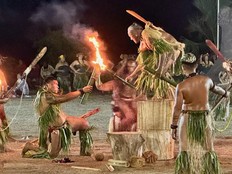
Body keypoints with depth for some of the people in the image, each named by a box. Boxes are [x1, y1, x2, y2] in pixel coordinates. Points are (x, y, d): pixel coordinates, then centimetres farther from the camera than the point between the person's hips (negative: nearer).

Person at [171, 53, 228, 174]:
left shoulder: (181, 86, -12)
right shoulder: (206, 80, -3)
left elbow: (177, 108, -15)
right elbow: (215, 88, 20)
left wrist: (174, 127, -9)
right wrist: (225, 93, 41)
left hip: (187, 119, -2)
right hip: (204, 119, 2)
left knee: (186, 150, 4)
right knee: (207, 149, 10)